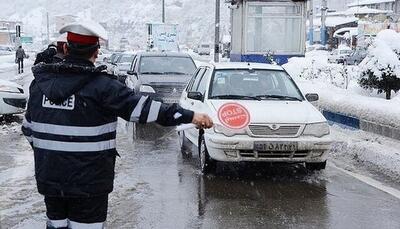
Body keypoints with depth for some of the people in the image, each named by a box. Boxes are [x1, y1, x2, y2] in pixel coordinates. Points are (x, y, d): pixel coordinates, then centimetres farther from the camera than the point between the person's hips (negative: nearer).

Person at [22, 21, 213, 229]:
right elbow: (141, 107, -19)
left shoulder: (40, 82, 3)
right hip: (87, 182, -5)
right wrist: (189, 116, -16)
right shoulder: (100, 86, -15)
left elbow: (28, 128, 12)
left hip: (47, 178, 5)